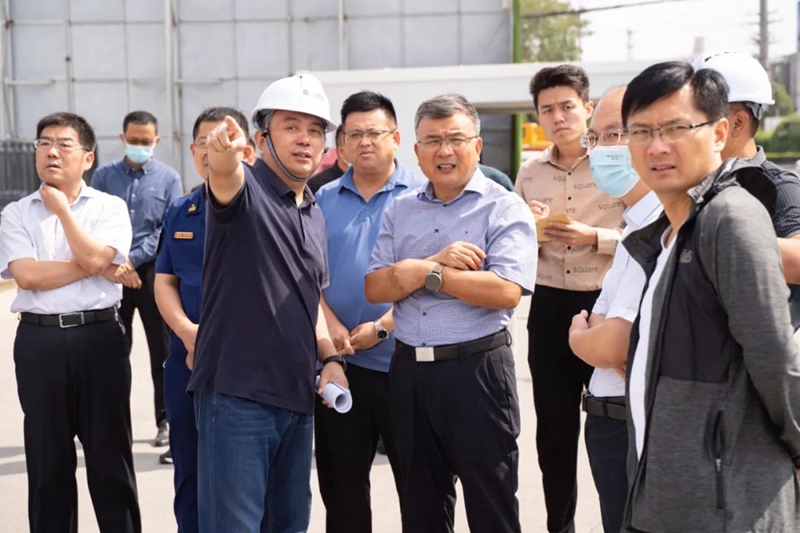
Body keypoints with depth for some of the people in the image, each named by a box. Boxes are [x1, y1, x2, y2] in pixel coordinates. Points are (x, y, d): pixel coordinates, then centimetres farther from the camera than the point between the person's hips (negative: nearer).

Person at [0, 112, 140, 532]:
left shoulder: (109, 208, 3)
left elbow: (93, 259, -14)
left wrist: (61, 208, -4)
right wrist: (94, 268, -10)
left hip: (100, 338, -1)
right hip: (39, 342, 1)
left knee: (111, 457, 7)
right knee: (48, 462, 11)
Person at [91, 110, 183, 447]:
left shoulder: (168, 178, 2)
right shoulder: (104, 176, 6)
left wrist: (132, 260, -12)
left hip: (154, 271, -1)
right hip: (112, 272, 1)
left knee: (162, 349, 4)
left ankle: (165, 420, 13)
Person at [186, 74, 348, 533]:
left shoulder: (315, 214, 15)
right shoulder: (246, 187, -8)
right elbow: (224, 177, -33)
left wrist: (330, 358, 9)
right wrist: (223, 155, -57)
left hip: (297, 395, 8)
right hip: (237, 392, -7)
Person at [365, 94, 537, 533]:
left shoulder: (504, 209, -5)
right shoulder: (399, 211, 11)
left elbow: (506, 291, -19)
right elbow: (375, 288, 1)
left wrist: (424, 273, -13)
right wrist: (438, 261, -14)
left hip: (477, 368, -5)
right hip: (409, 370, 5)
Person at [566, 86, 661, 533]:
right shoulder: (639, 224, 11)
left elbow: (611, 346, -26)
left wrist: (579, 337, -5)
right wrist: (594, 332, -4)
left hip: (630, 424, -9)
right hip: (614, 419, 9)